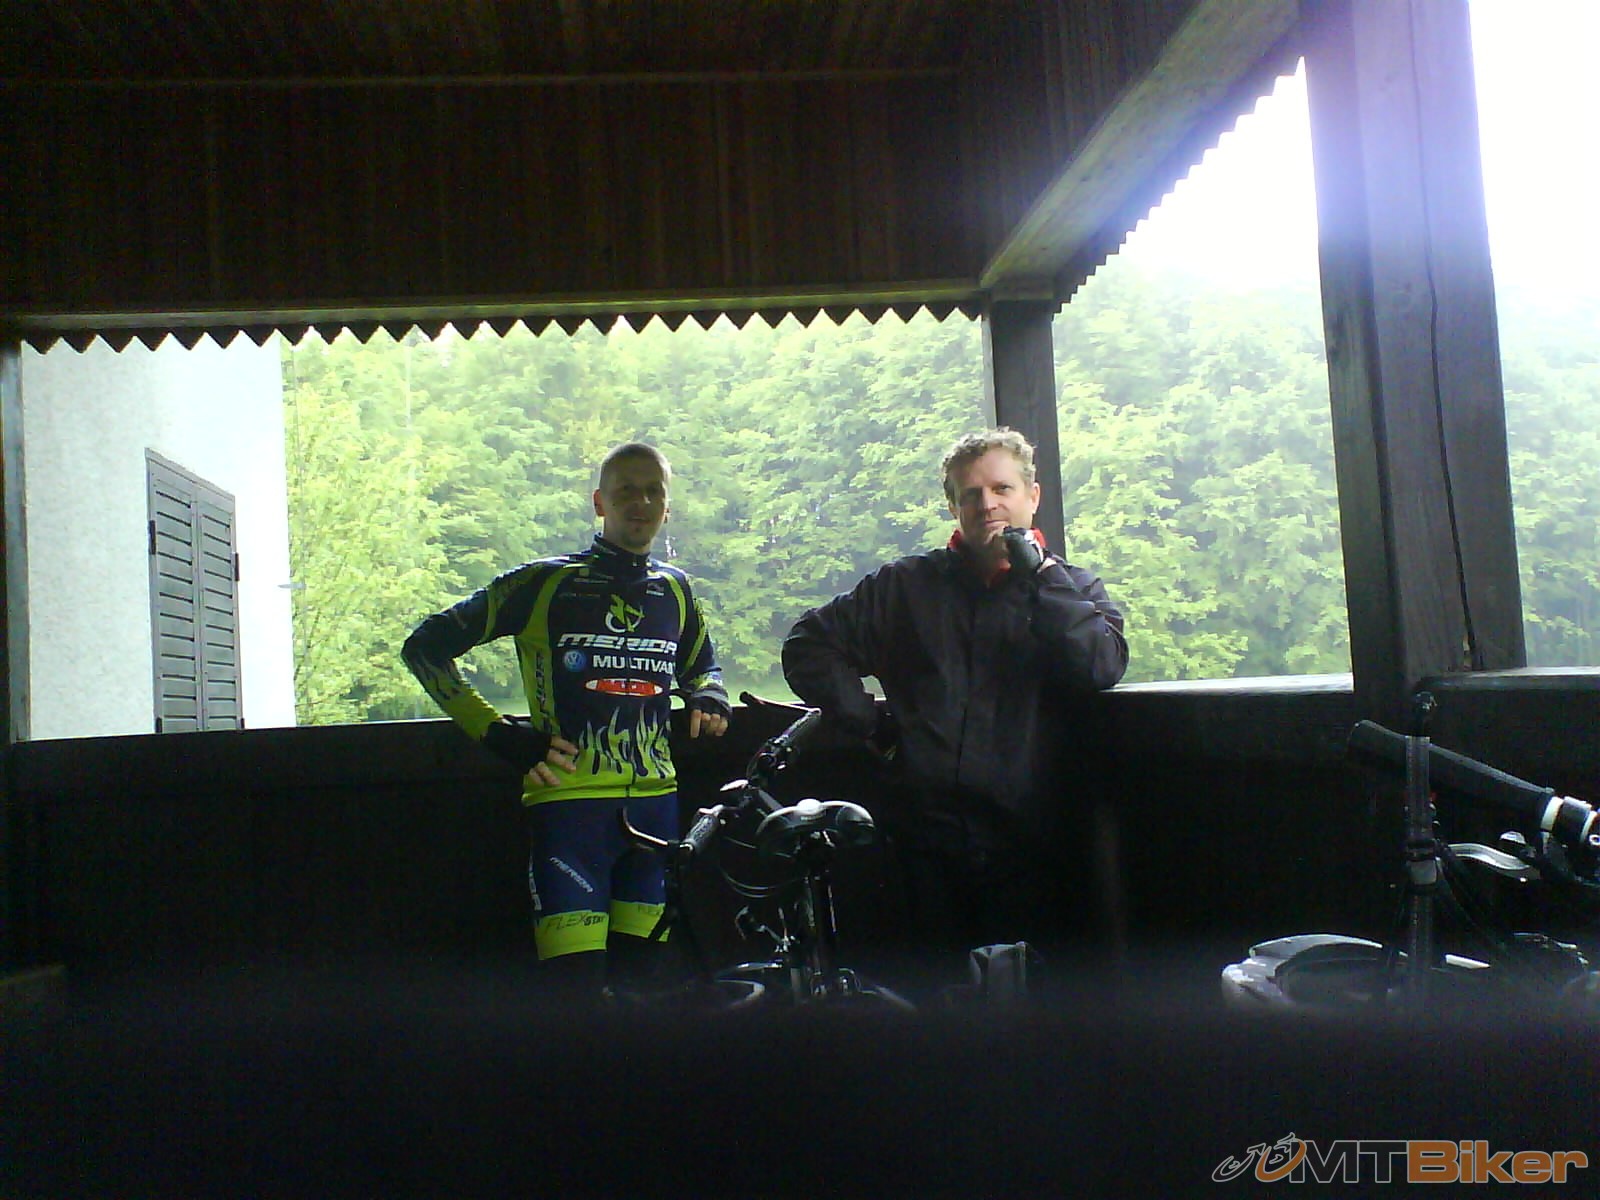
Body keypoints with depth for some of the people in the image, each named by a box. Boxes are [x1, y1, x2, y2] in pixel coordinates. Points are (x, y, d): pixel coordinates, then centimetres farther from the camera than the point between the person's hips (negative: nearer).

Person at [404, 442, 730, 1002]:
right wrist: (501, 735, -5)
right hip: (569, 802, -5)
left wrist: (708, 697, 9)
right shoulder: (544, 583, 0)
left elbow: (700, 664, 34)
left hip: (655, 803, 5)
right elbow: (426, 647, 3)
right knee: (575, 983, -13)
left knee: (636, 976, 9)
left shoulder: (675, 590, 14)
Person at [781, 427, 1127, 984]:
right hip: (924, 837, 1)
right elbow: (809, 645, 13)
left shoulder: (1073, 588, 10)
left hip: (1021, 839, -1)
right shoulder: (908, 584, 12)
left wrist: (1040, 574, -9)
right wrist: (869, 722, 3)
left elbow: (1103, 666, -10)